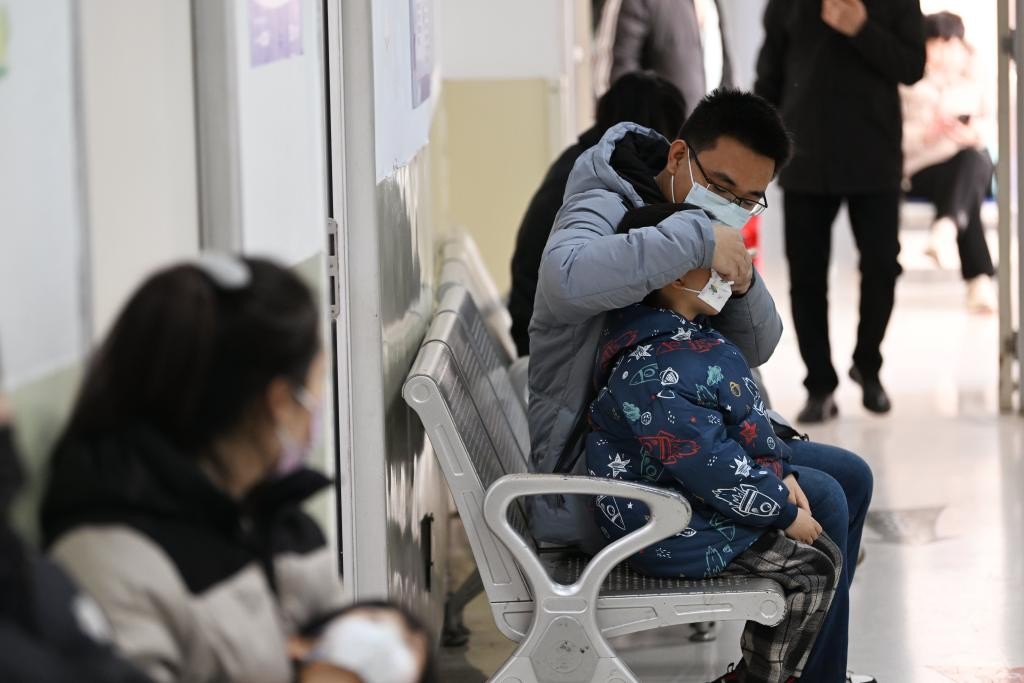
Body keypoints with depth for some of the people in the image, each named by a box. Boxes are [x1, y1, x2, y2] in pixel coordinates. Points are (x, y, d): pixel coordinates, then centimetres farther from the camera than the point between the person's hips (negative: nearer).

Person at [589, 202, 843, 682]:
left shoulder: (686, 336, 6)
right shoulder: (655, 375, -29)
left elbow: (746, 419, 17)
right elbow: (712, 468, -28)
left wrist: (783, 476, 6)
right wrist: (784, 511, -18)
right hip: (680, 533, -11)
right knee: (814, 567, -6)